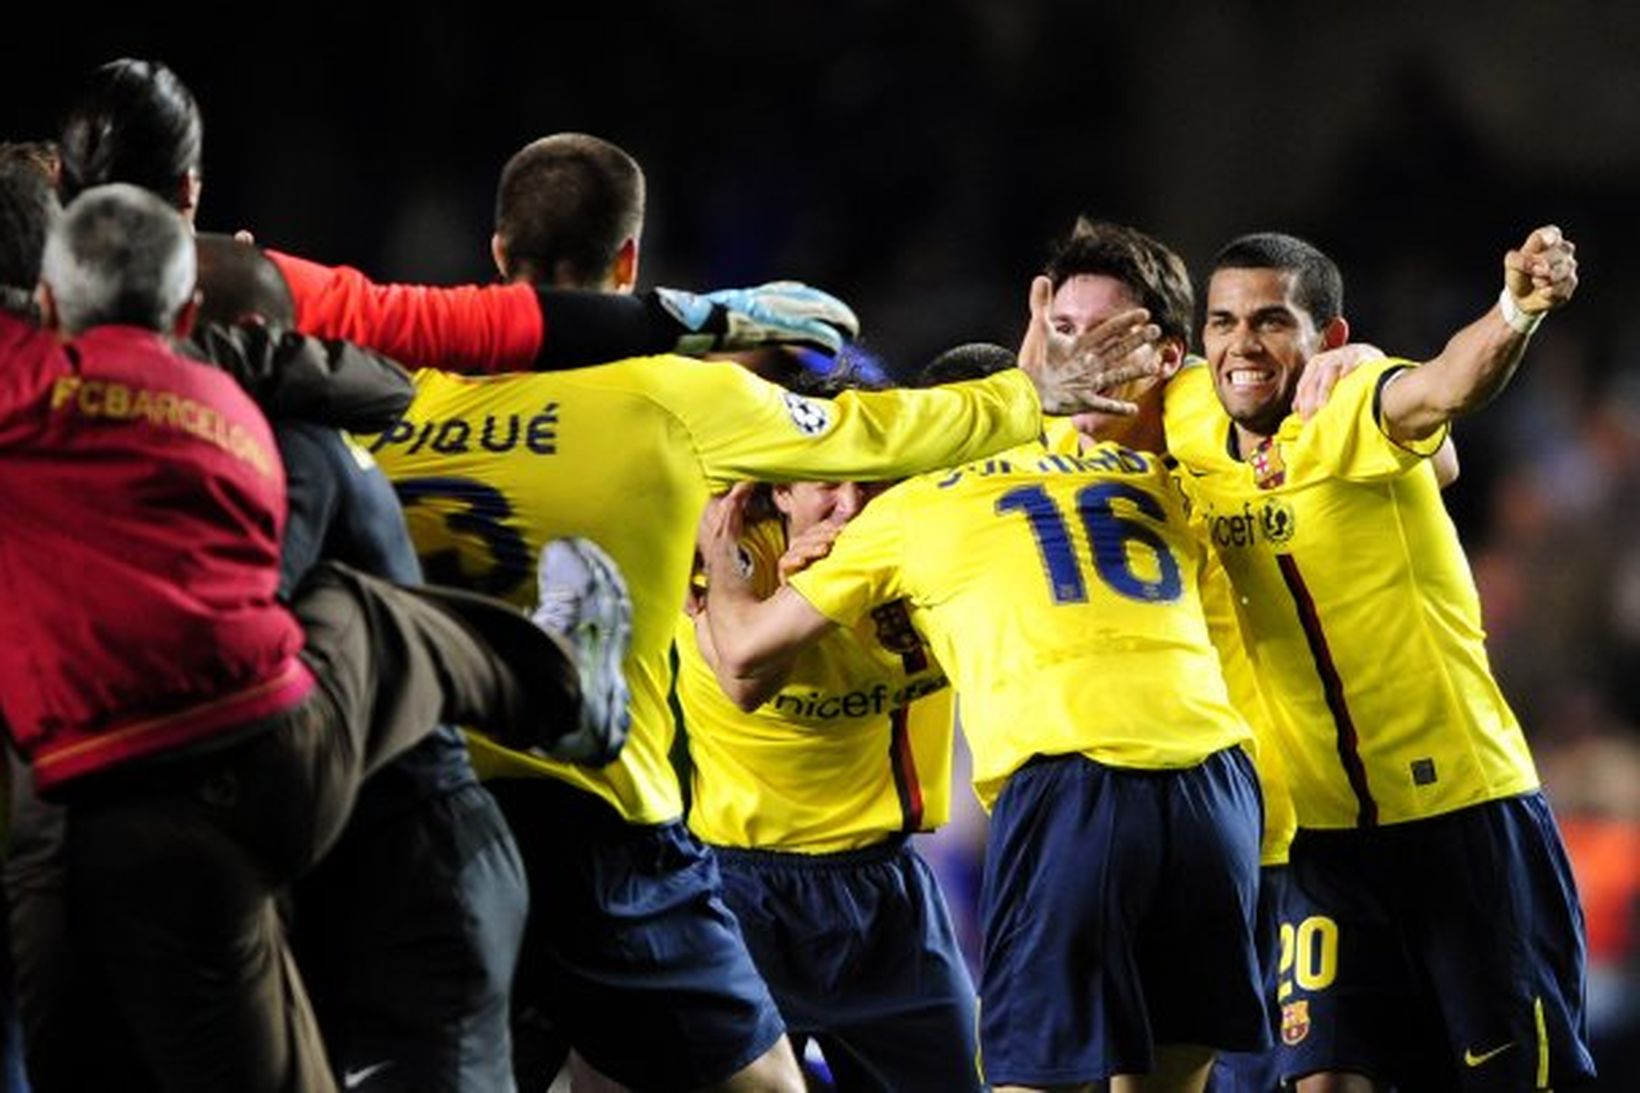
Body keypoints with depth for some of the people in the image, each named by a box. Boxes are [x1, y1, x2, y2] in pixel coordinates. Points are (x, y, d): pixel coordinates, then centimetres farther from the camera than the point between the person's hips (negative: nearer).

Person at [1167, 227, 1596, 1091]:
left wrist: (1517, 311, -54)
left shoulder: (1355, 416, -13)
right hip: (1324, 829, 5)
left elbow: (1443, 388, -33)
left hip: (1466, 803, -4)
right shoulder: (1191, 461, 4)